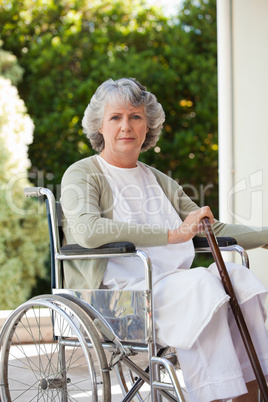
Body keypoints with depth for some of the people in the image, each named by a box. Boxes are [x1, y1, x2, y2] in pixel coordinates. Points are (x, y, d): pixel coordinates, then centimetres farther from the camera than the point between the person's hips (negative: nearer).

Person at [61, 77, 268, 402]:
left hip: (173, 284, 6)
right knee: (200, 284, -30)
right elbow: (87, 230, -19)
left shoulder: (160, 182, 24)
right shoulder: (82, 175, 3)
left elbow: (213, 230, 24)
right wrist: (171, 234, -23)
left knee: (237, 275, -21)